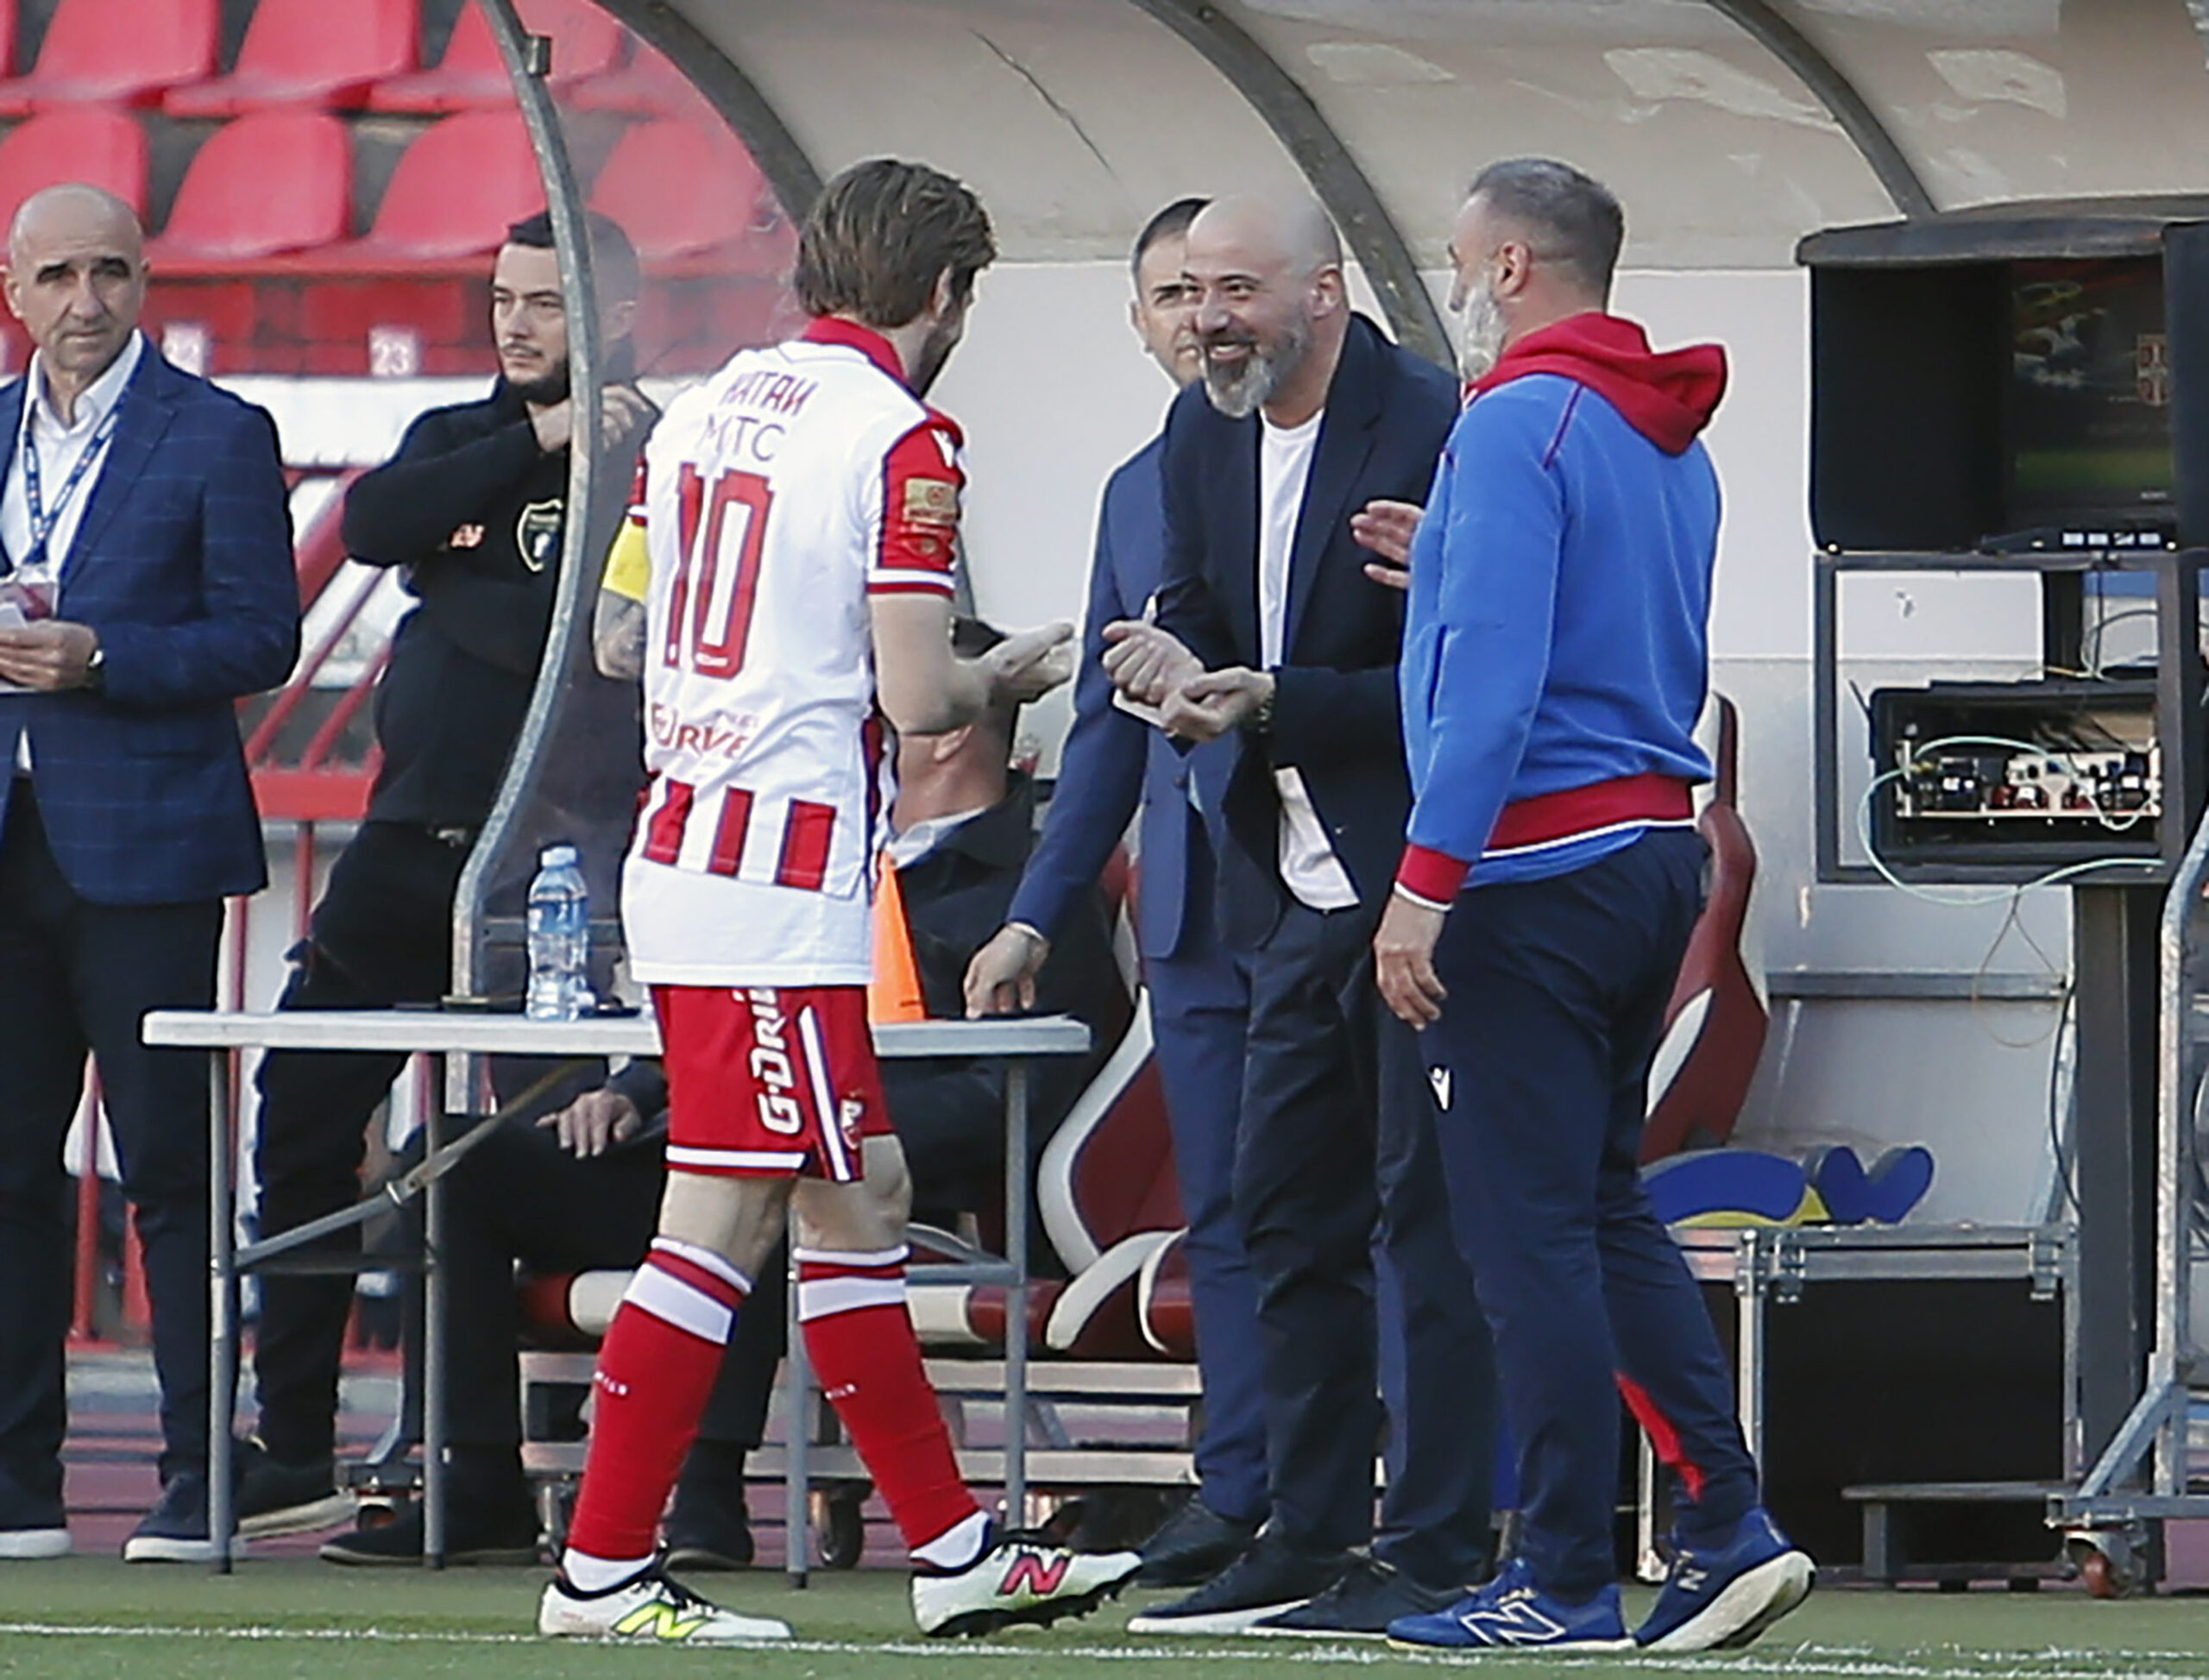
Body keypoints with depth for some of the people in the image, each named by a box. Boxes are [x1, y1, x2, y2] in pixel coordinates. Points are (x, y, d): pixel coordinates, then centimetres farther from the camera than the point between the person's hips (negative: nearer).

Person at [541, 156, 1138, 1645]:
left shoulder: (706, 409, 11)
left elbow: (619, 638, 18)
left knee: (861, 1198, 14)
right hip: (785, 878, -9)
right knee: (722, 1223, -5)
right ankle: (602, 1569, -4)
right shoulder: (902, 442, -12)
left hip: (681, 840, 9)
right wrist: (1010, 676, 5)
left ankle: (953, 1547, 19)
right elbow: (916, 696, -16)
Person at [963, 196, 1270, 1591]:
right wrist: (1039, 916, 21)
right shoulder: (1139, 491, 20)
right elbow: (1107, 728, 25)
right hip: (1196, 900, 6)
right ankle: (1242, 1492, 6)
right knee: (1224, 1208, 5)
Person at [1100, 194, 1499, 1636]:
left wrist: (1270, 703, -25)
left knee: (1429, 1214, -6)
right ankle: (1308, 1543, 19)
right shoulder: (1206, 432, 9)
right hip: (1301, 892, 9)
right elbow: (1200, 613, 14)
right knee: (1288, 1217, 11)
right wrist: (1174, 663, -10)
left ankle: (1438, 1554, -3)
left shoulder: (1432, 427, -17)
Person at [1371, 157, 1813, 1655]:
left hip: (1539, 862, -9)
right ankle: (1730, 1530, 9)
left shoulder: (1521, 421, -13)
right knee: (1607, 1206, 16)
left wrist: (1427, 882, -19)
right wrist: (1452, 570, 26)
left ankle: (1567, 1587, -3)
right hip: (1662, 848, 9)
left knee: (1532, 1225, -4)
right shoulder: (1673, 441, 14)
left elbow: (1496, 677, -20)